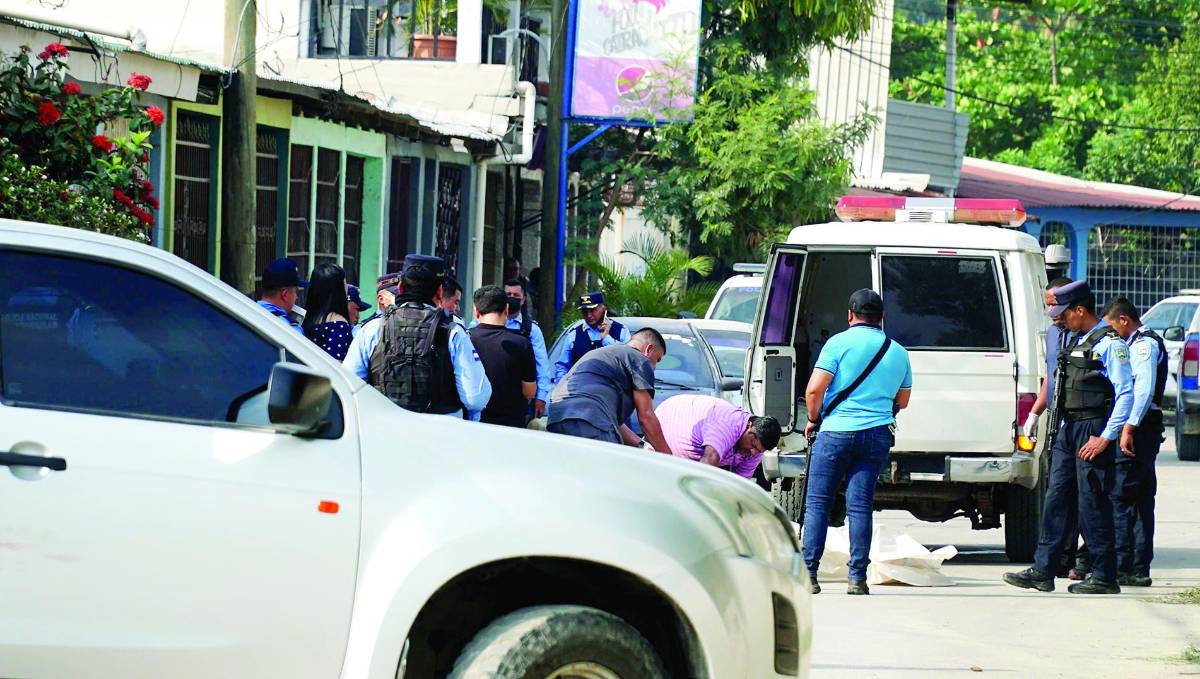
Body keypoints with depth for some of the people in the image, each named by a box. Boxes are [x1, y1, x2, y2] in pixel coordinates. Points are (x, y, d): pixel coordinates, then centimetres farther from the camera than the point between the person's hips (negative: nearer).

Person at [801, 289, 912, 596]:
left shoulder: (840, 342, -3)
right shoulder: (898, 352, 12)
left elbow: (814, 389, -9)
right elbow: (902, 401, 23)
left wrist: (814, 419, 7)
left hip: (837, 431, -4)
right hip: (877, 433, 4)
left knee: (817, 503, 3)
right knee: (860, 506, 4)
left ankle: (808, 574, -3)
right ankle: (857, 578, -1)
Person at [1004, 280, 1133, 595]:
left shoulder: (1109, 344, -11)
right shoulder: (1077, 341, 17)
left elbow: (1126, 394, -15)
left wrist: (1106, 437, -18)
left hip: (1093, 431, -9)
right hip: (1070, 428, 9)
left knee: (1093, 503, -6)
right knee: (1055, 497, 6)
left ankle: (1104, 577, 2)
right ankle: (1042, 571, 8)